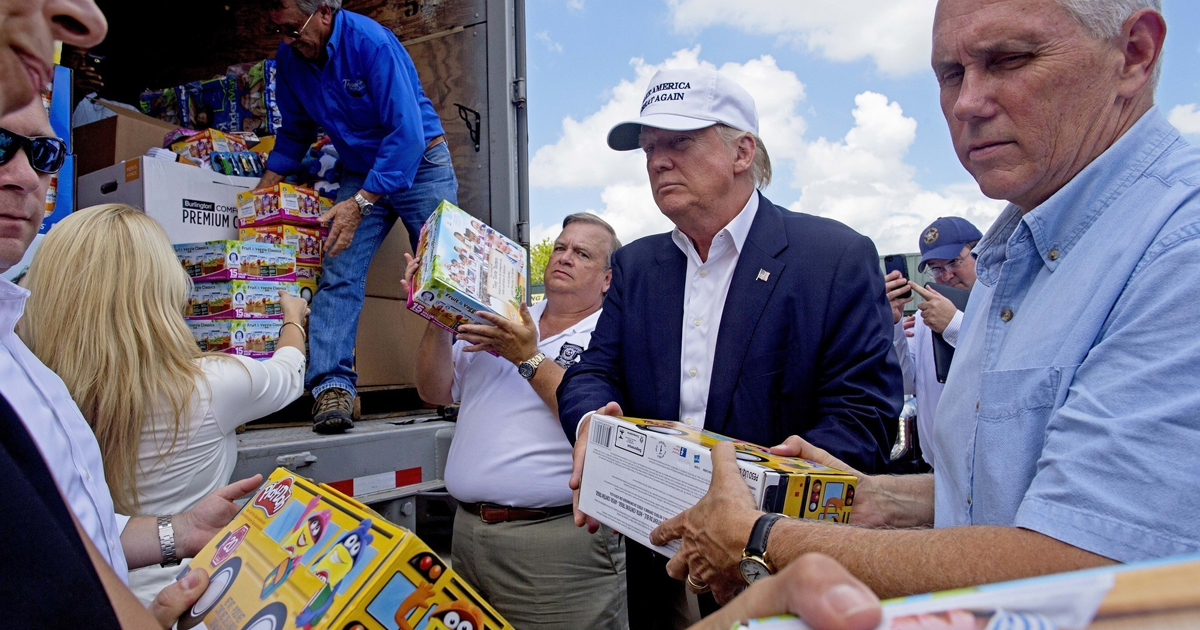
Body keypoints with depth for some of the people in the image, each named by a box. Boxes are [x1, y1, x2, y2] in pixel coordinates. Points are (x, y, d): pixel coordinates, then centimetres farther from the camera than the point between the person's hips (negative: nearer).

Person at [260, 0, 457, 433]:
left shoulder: (371, 42, -23)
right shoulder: (290, 60, -2)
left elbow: (408, 134, -28)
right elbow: (294, 133, 14)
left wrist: (360, 203, -32)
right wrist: (262, 193, 5)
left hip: (420, 165, -5)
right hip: (361, 172, 5)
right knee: (339, 274, -12)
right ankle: (333, 386, -15)